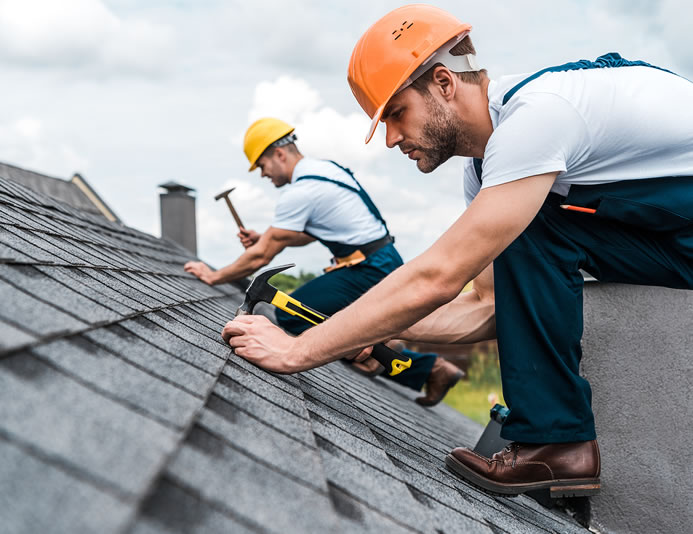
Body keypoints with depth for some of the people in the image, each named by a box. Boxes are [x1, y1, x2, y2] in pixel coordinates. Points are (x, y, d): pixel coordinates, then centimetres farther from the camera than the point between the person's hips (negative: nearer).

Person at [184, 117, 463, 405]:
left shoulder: (299, 192, -17)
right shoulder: (324, 167, 13)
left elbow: (261, 257, -13)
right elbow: (307, 234, 25)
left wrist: (214, 276, -1)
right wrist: (264, 238, 13)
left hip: (368, 272, -10)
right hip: (385, 262, 10)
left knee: (290, 315, -12)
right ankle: (433, 368, 18)